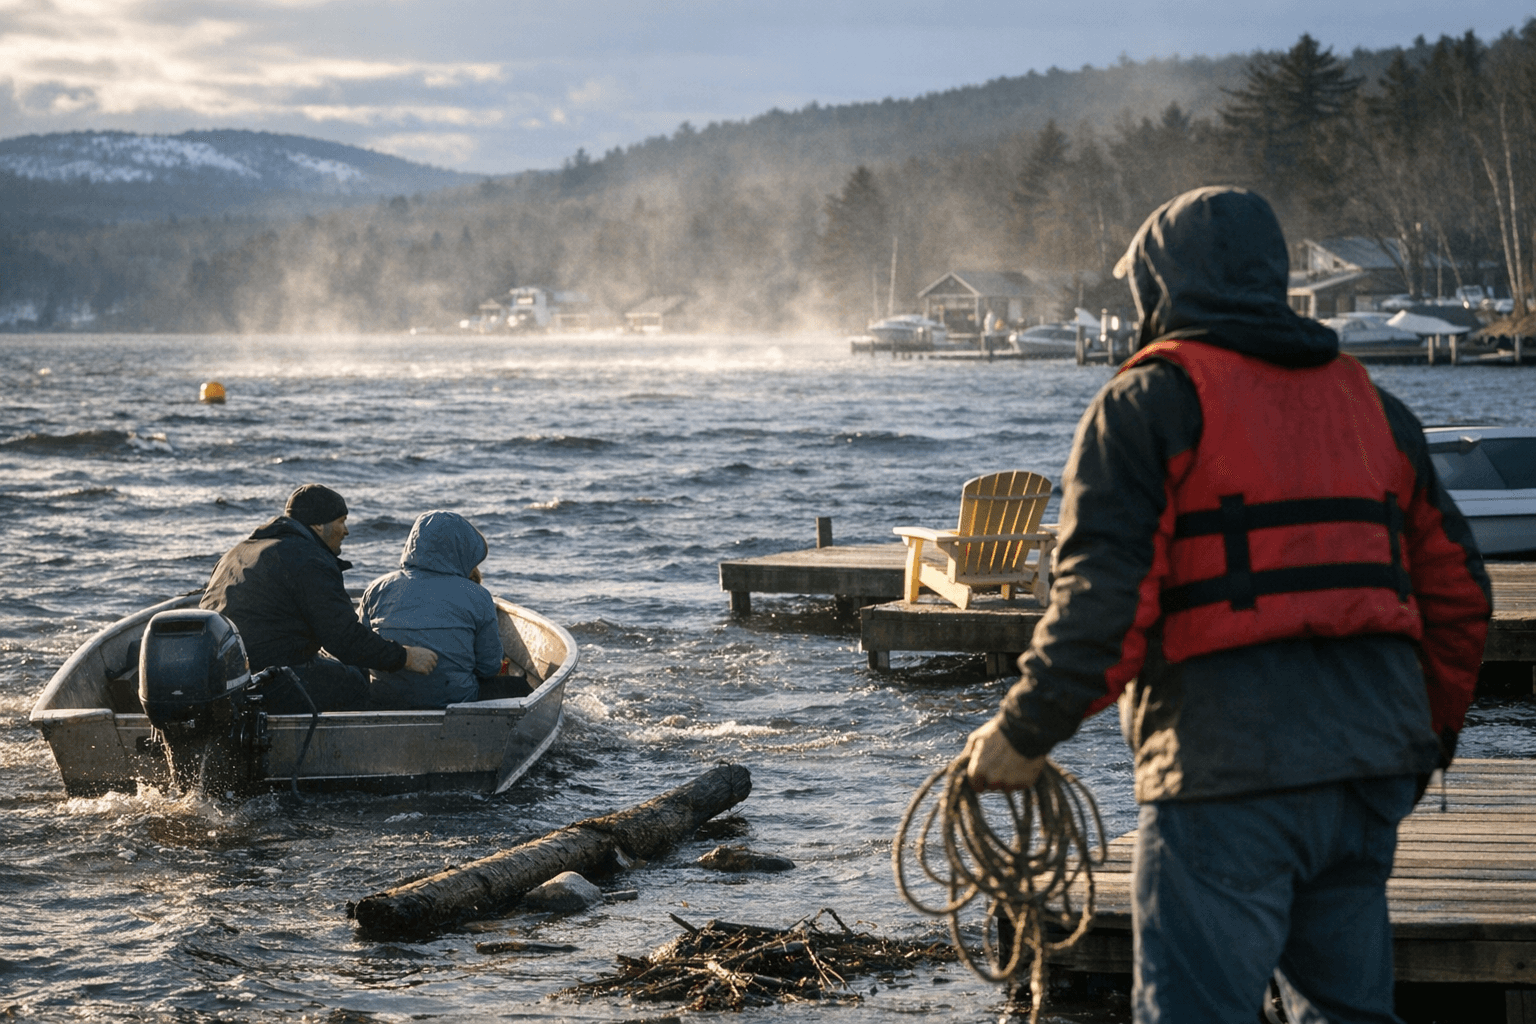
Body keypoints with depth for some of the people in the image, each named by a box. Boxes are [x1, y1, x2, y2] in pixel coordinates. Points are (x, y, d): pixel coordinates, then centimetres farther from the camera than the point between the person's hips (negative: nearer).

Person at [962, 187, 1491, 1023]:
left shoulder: (1150, 401, -3)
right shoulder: (1370, 404, 17)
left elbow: (1103, 599, -13)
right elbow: (1455, 592, 17)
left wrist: (1024, 733, -4)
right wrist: (1426, 739, 26)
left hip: (1227, 770, -7)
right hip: (1371, 768, 7)